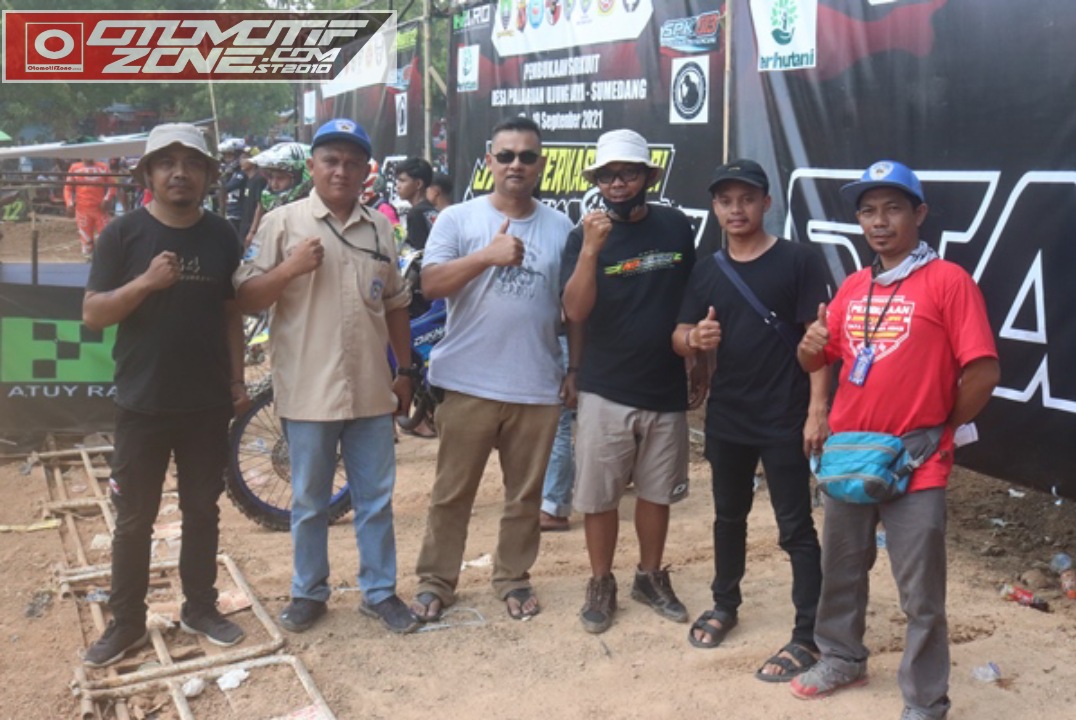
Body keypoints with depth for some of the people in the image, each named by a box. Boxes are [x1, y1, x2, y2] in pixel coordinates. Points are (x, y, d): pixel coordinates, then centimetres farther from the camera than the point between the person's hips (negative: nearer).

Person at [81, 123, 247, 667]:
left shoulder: (221, 236, 3)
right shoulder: (123, 233, -6)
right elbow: (92, 315, -9)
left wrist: (237, 378, 6)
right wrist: (145, 282, -24)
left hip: (207, 403, 3)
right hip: (141, 403, -2)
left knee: (202, 511, 14)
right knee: (134, 519, 7)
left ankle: (200, 608, 29)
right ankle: (126, 623, 21)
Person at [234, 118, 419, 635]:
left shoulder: (379, 227, 9)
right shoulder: (282, 222, -3)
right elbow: (246, 300, -5)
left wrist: (405, 370, 13)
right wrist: (290, 268, -20)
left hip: (371, 390, 3)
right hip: (308, 391, -3)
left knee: (376, 499, 11)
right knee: (309, 502, 10)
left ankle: (379, 591, 25)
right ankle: (309, 592, 27)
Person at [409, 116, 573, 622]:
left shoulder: (560, 228, 7)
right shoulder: (458, 219, -1)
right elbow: (430, 284, -12)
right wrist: (488, 255, -22)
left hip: (537, 388, 2)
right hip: (469, 384, -2)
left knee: (525, 493, 14)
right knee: (452, 492, 8)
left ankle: (513, 577, 30)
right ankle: (435, 580, 23)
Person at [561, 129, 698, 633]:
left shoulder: (676, 227, 0)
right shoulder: (585, 236, -5)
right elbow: (575, 311, -18)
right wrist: (590, 250, -29)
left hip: (666, 389, 2)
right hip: (605, 392, -2)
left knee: (657, 492, 14)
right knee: (599, 496, 6)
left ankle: (651, 577, 32)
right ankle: (601, 584, 23)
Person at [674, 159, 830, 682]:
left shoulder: (798, 260, -8)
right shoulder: (707, 270, 7)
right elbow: (679, 339, 7)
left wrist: (817, 409, -15)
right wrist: (695, 338, -17)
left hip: (785, 420, -5)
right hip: (725, 418, 5)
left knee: (795, 527, 1)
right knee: (729, 516, 20)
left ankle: (808, 636, 9)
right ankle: (725, 604, 38)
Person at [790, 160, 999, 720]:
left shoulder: (948, 281, -11)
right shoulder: (852, 287, 8)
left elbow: (983, 373, -14)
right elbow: (818, 361, 16)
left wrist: (938, 431, -2)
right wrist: (810, 348, -8)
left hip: (915, 468, -6)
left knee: (920, 597, 4)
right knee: (840, 572, 21)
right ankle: (842, 660, 41)